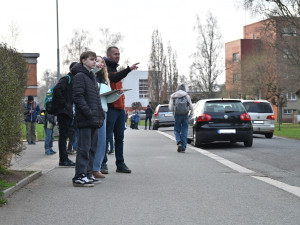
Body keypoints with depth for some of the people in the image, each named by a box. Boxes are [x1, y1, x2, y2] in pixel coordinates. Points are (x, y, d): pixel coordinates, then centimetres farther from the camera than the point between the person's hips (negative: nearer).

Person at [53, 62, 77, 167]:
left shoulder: (73, 80, 20)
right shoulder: (66, 79, -9)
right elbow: (56, 89, -24)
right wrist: (63, 103, -20)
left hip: (69, 112, 9)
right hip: (63, 111, -9)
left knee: (64, 135, 12)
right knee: (63, 135, -7)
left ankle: (64, 159, 17)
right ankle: (63, 160, -5)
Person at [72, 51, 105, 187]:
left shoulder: (92, 77, 22)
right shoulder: (79, 76, -7)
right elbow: (78, 97, -17)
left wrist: (100, 113, 15)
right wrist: (89, 112, -22)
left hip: (94, 120, 9)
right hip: (85, 119, -9)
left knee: (92, 148, 12)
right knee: (84, 148, -10)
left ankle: (88, 174, 18)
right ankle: (79, 177, -9)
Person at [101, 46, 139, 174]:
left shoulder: (115, 69, 23)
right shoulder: (105, 69, -6)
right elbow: (113, 78, -25)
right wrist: (129, 69, -35)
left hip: (120, 108, 9)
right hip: (110, 108, -9)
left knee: (119, 138, 8)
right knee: (106, 137, -6)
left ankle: (120, 164, 12)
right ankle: (103, 164, -1)